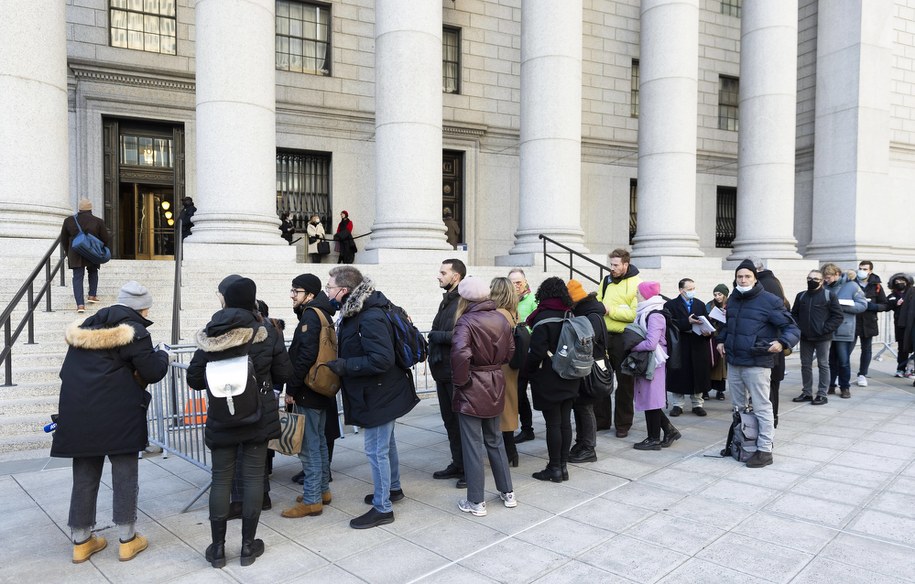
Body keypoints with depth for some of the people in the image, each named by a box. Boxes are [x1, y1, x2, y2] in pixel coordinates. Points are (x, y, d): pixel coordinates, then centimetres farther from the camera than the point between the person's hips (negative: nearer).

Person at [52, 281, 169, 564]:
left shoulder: (83, 328, 12)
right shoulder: (133, 332, -10)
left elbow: (66, 373, 17)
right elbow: (153, 372, -8)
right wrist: (163, 356, 11)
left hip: (77, 415, 6)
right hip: (118, 417, -6)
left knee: (84, 477, 14)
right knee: (124, 475, 6)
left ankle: (80, 541, 23)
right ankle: (127, 540, 13)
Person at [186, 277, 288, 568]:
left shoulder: (210, 335, -7)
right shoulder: (266, 332, -9)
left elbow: (194, 379, -1)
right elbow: (283, 374, -3)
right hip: (258, 416, -1)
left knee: (221, 479, 10)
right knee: (253, 476, 8)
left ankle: (217, 548, 20)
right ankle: (248, 545, 16)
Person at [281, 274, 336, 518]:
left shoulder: (310, 315, -15)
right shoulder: (322, 314, 14)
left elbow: (305, 356, -23)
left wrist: (291, 389, -16)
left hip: (308, 392, -10)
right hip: (321, 390, 10)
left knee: (309, 446, -3)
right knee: (319, 442, 17)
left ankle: (311, 500, 4)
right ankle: (322, 490, 28)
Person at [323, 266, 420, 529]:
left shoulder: (370, 318, -27)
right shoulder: (355, 311, 4)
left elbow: (382, 360, -31)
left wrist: (345, 366, -26)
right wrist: (343, 363, 4)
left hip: (378, 394, -10)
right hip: (379, 392, 10)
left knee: (376, 450, 1)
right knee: (386, 443, 24)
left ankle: (382, 508, 14)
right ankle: (393, 488, 42)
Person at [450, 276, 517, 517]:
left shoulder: (466, 321, -17)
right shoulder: (500, 319, 2)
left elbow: (460, 353, -32)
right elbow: (510, 352, 9)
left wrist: (461, 379, -18)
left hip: (472, 390, -6)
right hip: (495, 386, 6)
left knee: (473, 445, 4)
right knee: (495, 440, 20)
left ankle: (476, 502, 13)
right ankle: (507, 492, 29)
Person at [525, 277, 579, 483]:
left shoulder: (543, 318, -16)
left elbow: (537, 351, -19)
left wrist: (529, 370, -3)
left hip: (549, 380, -7)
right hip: (569, 380, 7)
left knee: (553, 423, 0)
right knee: (565, 421, 11)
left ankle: (555, 468, 7)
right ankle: (563, 465, 20)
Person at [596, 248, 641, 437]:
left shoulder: (636, 284, -9)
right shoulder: (606, 281, 11)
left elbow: (635, 314, -20)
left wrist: (610, 310, -17)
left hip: (624, 339, -5)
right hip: (604, 336, 6)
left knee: (624, 383, 6)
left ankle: (623, 424, 18)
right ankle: (601, 419, 24)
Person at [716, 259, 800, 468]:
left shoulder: (770, 301, -10)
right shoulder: (733, 300, 11)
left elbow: (792, 328, -9)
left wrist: (782, 343, -27)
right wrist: (721, 340, 13)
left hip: (757, 363, -7)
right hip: (733, 362, 7)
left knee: (761, 407, -1)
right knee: (738, 406, 18)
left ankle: (765, 450, 6)